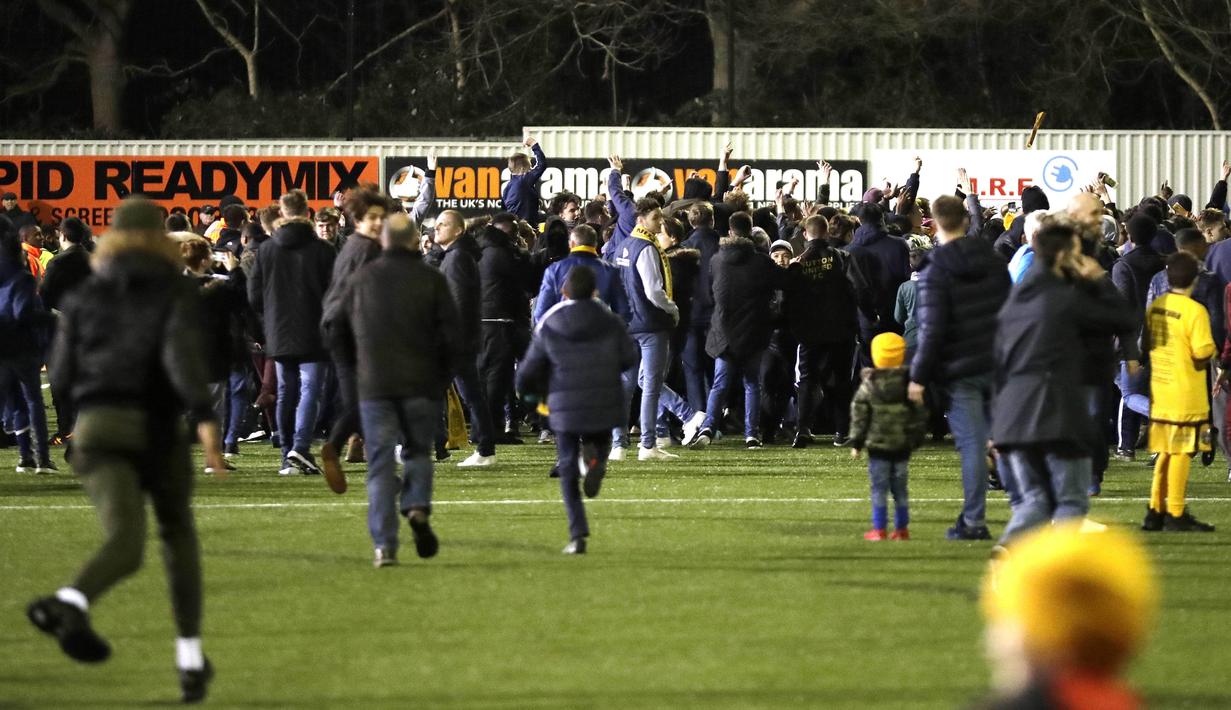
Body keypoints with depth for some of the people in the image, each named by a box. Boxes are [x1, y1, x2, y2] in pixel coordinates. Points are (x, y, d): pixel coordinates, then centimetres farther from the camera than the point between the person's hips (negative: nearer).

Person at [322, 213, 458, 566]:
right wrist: (444, 376, 9)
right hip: (422, 382, 0)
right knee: (418, 449, 17)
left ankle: (384, 544, -5)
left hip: (374, 382, 1)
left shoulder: (361, 278, 5)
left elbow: (334, 323, 14)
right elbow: (450, 334, -3)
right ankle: (417, 505, -11)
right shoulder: (432, 280, -1)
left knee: (381, 464, 3)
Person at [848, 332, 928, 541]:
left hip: (877, 444, -3)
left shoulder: (868, 385, -6)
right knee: (900, 488, 11)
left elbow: (859, 415, -3)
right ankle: (901, 528, 12)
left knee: (879, 488, 1)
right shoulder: (910, 383, 0)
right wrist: (917, 437, 16)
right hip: (903, 445, 3)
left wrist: (856, 442, 4)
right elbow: (920, 414, 4)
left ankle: (879, 529, -1)